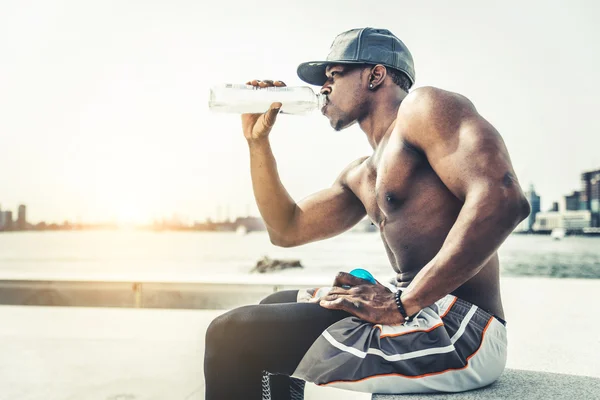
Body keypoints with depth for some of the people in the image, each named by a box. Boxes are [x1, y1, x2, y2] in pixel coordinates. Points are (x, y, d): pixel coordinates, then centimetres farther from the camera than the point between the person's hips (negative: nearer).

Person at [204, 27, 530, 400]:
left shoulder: (423, 106, -6)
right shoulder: (361, 176, 20)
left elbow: (503, 200, -21)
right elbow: (288, 229, 24)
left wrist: (401, 304, -22)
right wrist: (257, 139, 18)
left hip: (457, 329, -9)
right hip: (426, 313, 10)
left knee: (230, 334, -9)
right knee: (273, 309, 26)